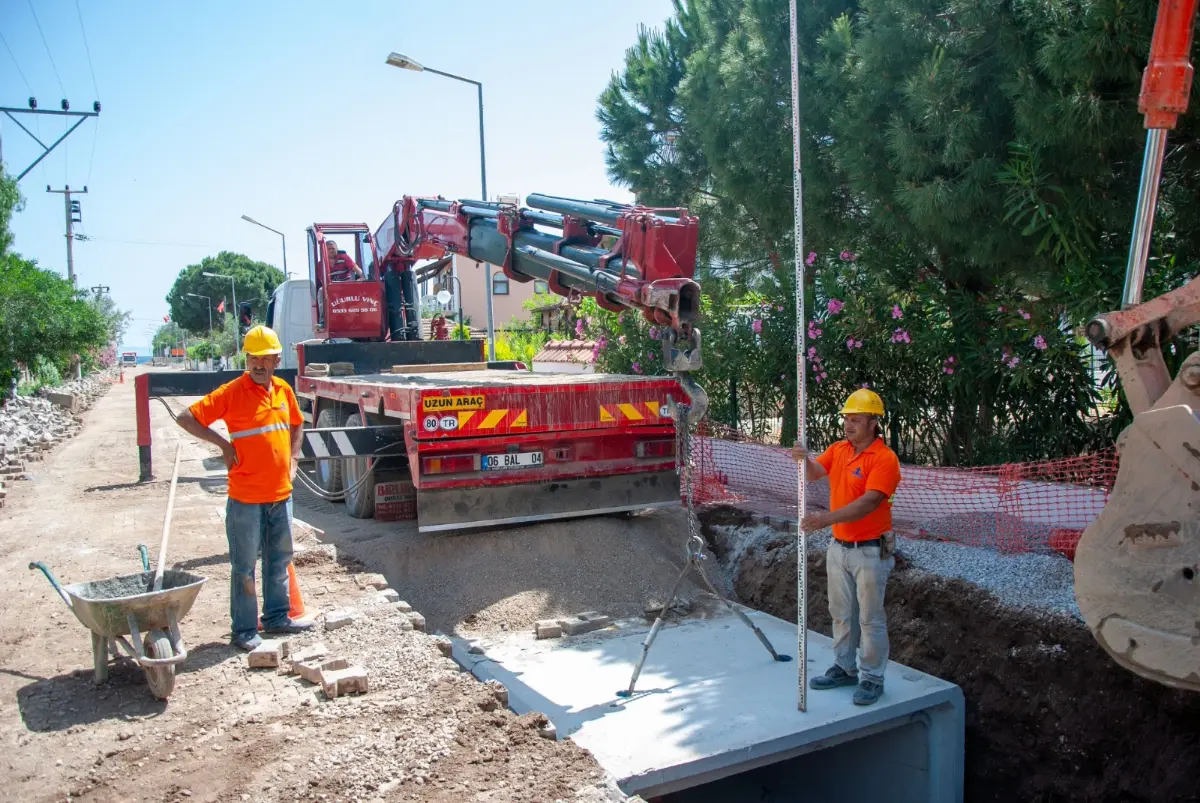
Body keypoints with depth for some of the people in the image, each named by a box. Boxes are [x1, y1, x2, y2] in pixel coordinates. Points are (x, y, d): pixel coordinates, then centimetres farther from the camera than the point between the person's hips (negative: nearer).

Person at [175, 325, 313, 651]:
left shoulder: (283, 390, 6)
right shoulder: (231, 392, -11)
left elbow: (296, 424, 24)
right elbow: (186, 418, -12)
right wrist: (223, 444, -14)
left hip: (281, 495, 6)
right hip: (246, 498, -6)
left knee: (279, 559, 17)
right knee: (244, 565, 4)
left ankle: (277, 617, 31)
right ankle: (244, 630, 15)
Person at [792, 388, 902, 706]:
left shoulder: (885, 458, -18)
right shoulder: (838, 450, 6)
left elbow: (868, 503, -27)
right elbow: (814, 474, -6)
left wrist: (826, 518, -36)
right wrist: (804, 459, -29)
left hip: (870, 551, -7)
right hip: (838, 546, 7)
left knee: (870, 618, 4)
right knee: (841, 613, 17)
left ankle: (872, 678, 17)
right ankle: (845, 668, 32)